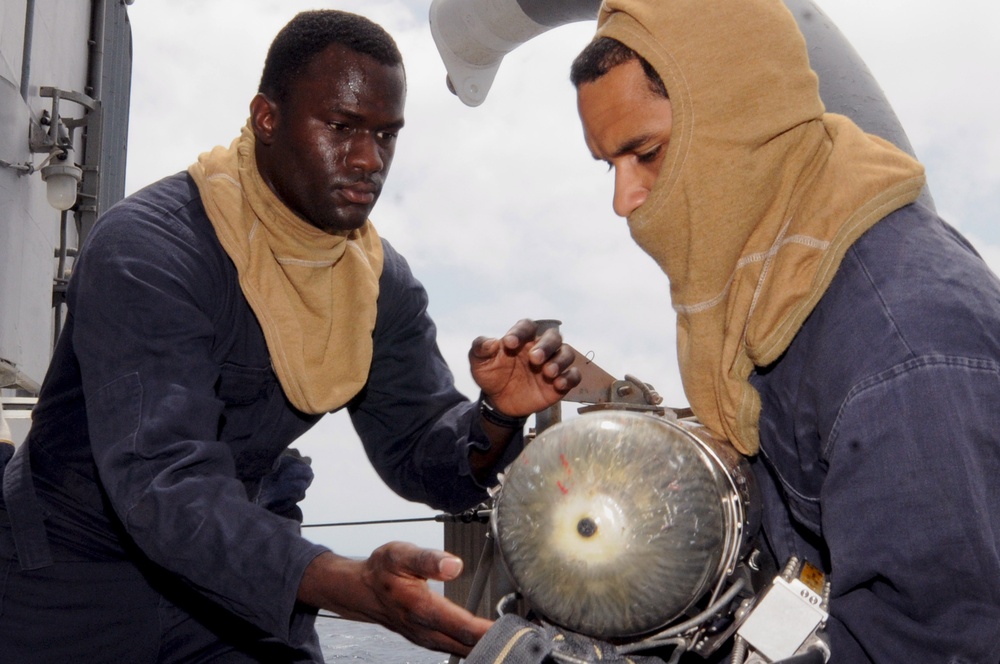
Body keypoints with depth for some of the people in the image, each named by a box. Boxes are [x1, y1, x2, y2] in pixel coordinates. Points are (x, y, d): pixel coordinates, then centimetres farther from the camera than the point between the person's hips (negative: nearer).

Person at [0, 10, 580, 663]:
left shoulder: (382, 281, -6)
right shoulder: (144, 250, -26)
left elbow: (421, 456, -5)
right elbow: (163, 483, -36)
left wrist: (498, 418, -28)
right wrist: (356, 588, -48)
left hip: (244, 562, 5)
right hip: (78, 563, -4)